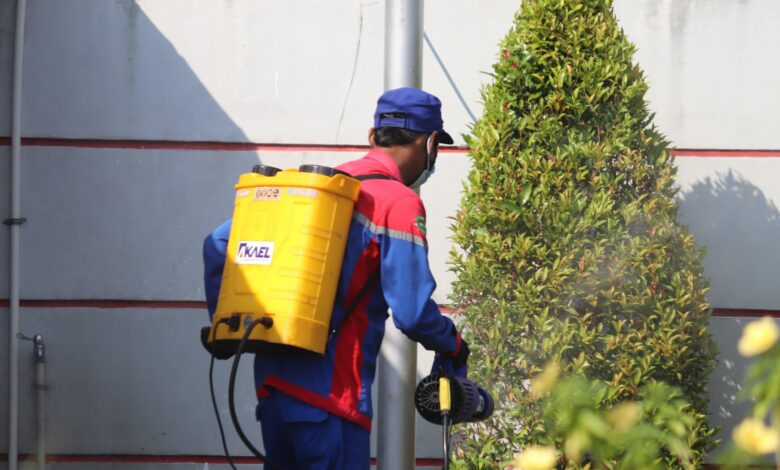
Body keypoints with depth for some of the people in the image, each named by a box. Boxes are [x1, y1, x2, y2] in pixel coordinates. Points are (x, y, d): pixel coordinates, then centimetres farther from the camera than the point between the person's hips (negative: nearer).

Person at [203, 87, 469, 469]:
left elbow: (219, 243, 14)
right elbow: (411, 311, -11)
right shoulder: (399, 203, -7)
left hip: (271, 377, 7)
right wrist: (452, 346, 8)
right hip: (331, 388, -7)